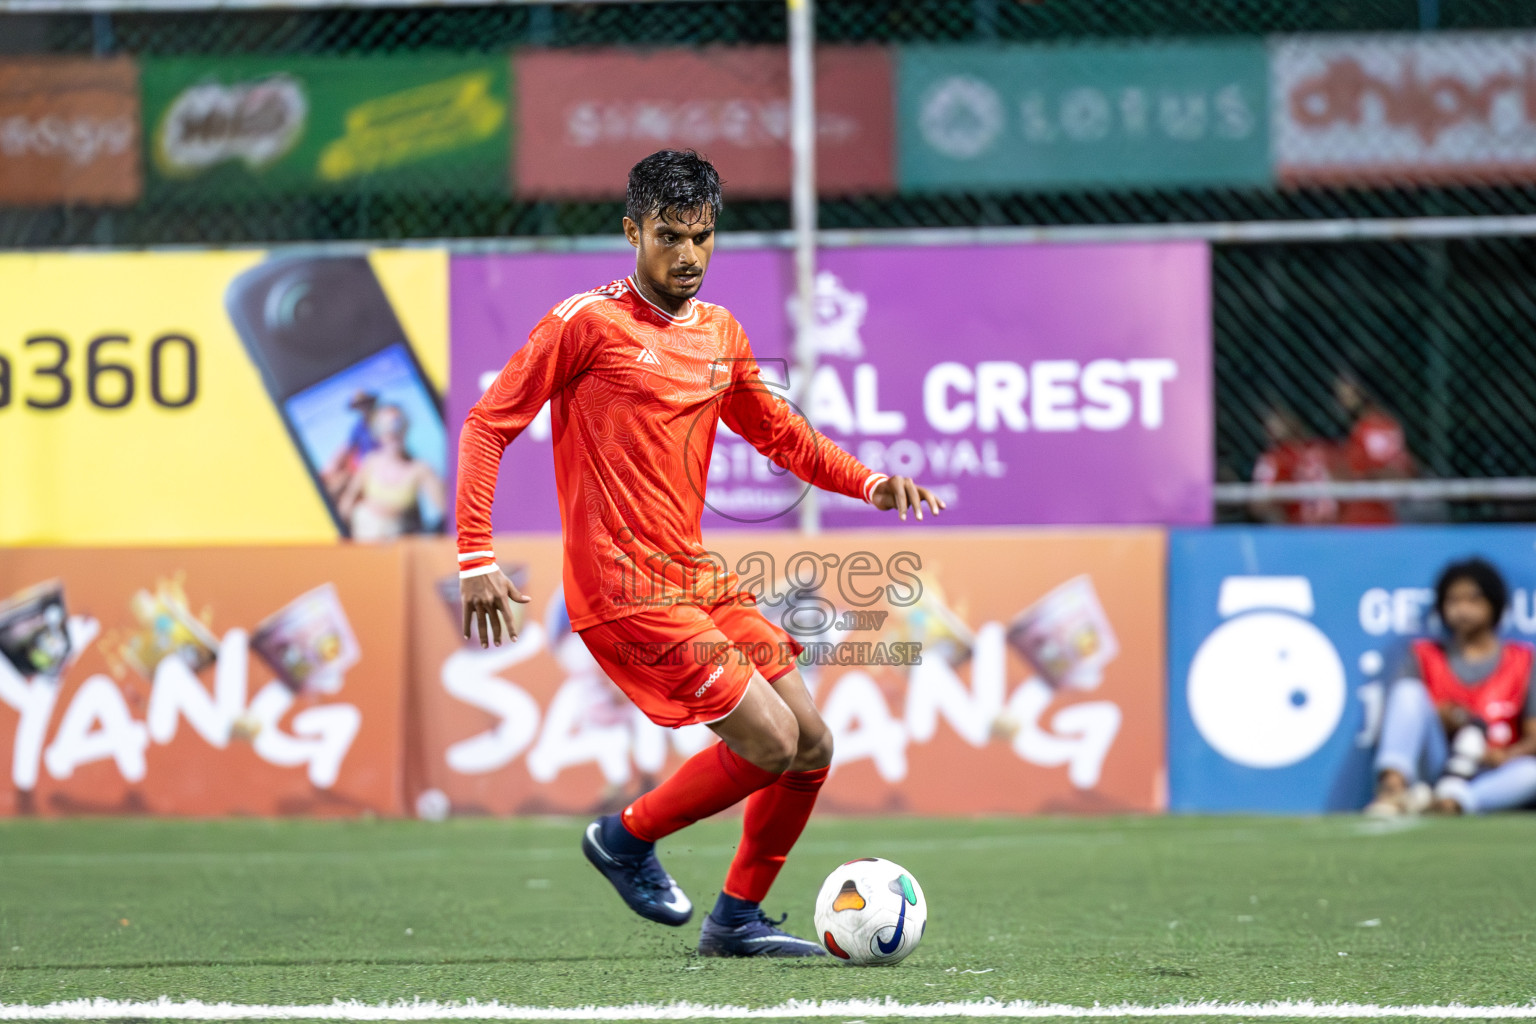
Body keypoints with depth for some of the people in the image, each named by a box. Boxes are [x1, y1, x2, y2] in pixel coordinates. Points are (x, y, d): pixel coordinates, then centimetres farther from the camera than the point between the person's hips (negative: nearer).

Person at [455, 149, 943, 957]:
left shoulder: (720, 336, 13)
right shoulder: (588, 322, -8)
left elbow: (779, 434, 25)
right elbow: (487, 426, -7)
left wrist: (871, 484, 7)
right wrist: (476, 558, -16)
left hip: (696, 579, 8)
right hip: (623, 591, -8)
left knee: (813, 747, 5)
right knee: (769, 742, -15)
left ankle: (737, 918, 19)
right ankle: (628, 838, 6)